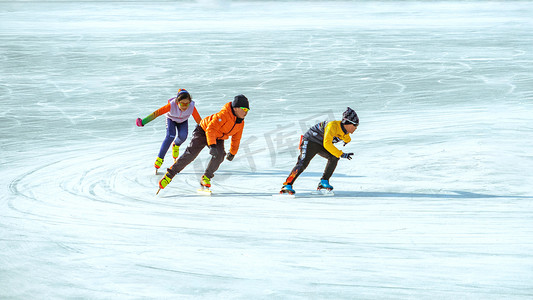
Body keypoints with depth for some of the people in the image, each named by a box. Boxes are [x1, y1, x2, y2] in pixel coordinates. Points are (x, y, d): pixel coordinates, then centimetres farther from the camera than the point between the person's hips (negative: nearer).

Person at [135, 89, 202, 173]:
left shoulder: (191, 107, -35)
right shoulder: (172, 105, -39)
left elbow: (199, 120, -25)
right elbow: (157, 113, -40)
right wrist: (143, 121, -46)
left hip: (183, 121, 2)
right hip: (171, 119, -2)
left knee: (183, 135, -25)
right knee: (170, 136, -27)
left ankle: (176, 145, 13)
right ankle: (159, 159, -18)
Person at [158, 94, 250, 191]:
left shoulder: (240, 123, -7)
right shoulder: (224, 114, -31)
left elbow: (236, 139, 11)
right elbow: (210, 129, -36)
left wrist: (232, 153, 21)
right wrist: (212, 146, -46)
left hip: (218, 138, 6)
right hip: (203, 132, -6)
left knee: (219, 155, -22)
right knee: (190, 154, -16)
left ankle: (206, 178, -5)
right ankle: (170, 174, -7)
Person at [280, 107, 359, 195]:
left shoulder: (345, 132, -3)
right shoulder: (333, 126, -30)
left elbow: (347, 139, 23)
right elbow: (327, 144, -40)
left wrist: (347, 140, -2)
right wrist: (341, 154, -41)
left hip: (320, 145, 8)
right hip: (310, 141, -8)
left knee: (334, 158, -14)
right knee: (303, 163, -23)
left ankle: (324, 182, -6)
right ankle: (287, 185, -20)